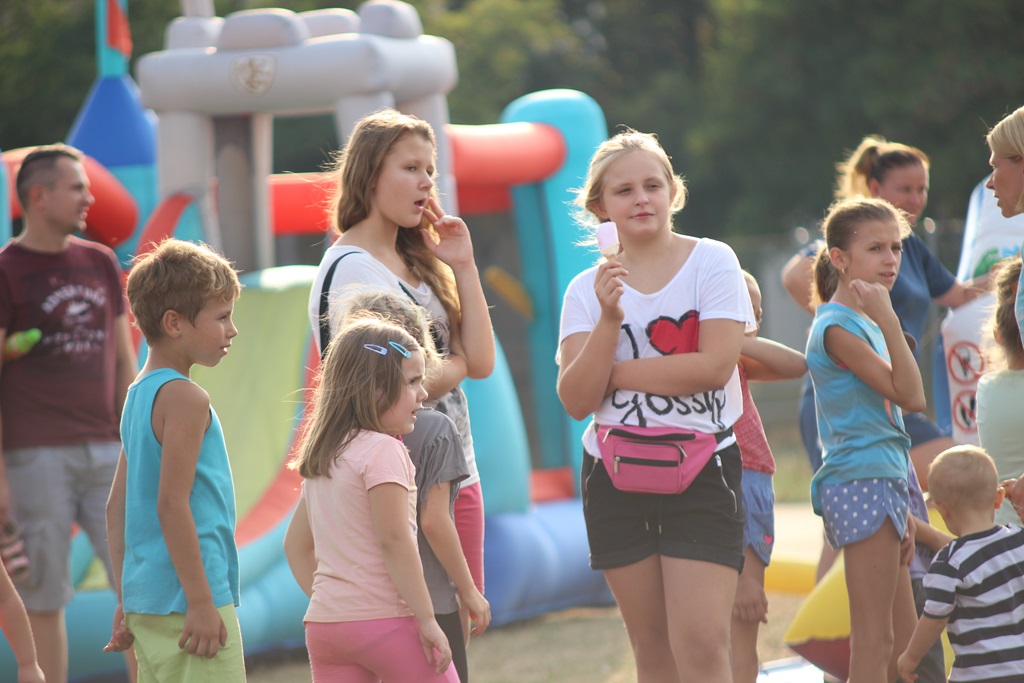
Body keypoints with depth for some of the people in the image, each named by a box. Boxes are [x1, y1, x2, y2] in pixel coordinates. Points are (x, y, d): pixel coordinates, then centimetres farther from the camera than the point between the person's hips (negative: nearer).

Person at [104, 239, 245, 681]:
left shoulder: (139, 394, 15)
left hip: (147, 602, 10)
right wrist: (201, 603, -19)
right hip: (186, 597, -10)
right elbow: (172, 503, -20)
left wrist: (125, 600, 21)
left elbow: (117, 505, 18)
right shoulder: (185, 399, -13)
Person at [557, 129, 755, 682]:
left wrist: (614, 372, -8)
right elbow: (576, 400, -4)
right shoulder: (588, 290, 5)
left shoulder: (711, 261, -2)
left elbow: (714, 365, -15)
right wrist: (609, 319, -16)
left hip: (702, 468, -3)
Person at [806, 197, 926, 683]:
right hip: (862, 483, -10)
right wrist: (889, 321, -24)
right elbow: (909, 396, -20)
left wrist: (902, 514, 20)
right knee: (875, 639, -10)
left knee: (901, 634, 12)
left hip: (882, 482, 10)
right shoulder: (837, 327, -13)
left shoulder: (862, 322, 17)